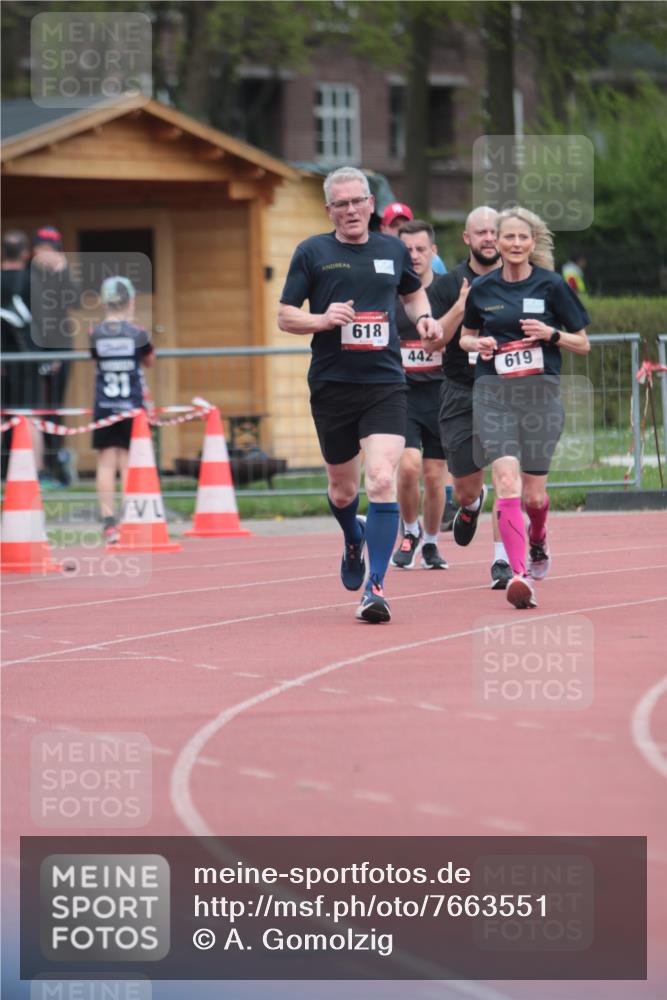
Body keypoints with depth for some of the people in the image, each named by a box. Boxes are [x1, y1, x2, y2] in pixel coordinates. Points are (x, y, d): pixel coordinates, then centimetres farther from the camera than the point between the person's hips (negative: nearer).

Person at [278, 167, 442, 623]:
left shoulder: (393, 250, 9)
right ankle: (354, 542, 47)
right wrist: (322, 319, -17)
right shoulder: (312, 252, 1)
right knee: (343, 490, 12)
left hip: (385, 384, 0)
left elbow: (414, 292, 28)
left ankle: (375, 587, -15)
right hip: (331, 386, 0)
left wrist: (425, 317, 6)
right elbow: (285, 316, 2)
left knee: (382, 482, -17)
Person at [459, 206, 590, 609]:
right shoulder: (482, 288, 6)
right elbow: (466, 336, 22)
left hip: (541, 393, 0)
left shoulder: (552, 285, 1)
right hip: (493, 393, 0)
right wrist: (479, 343, -1)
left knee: (533, 494, 7)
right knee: (507, 483, -18)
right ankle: (520, 575, -23)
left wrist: (550, 333, -12)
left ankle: (538, 542, 42)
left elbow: (583, 344, 6)